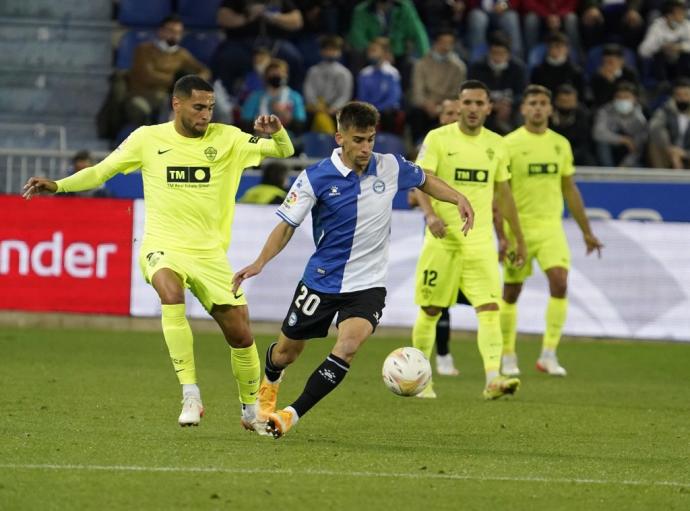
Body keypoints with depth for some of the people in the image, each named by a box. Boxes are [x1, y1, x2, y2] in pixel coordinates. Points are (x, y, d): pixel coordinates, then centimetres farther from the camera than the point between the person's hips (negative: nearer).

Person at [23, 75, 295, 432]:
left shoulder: (226, 139, 2)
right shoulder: (148, 139, 1)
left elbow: (284, 151, 2)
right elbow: (100, 172, 10)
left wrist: (276, 132, -20)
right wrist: (58, 185, -3)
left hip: (210, 253, 2)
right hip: (162, 246, -2)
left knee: (241, 335, 2)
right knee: (171, 293, -35)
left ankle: (251, 411, 27)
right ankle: (190, 396, -33)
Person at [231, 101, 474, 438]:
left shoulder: (391, 168, -5)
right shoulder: (316, 178, -13)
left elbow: (425, 181, 16)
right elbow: (287, 225, -9)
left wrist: (459, 199, 1)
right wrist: (260, 263, -24)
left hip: (368, 284, 0)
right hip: (322, 281, 0)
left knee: (347, 347, -25)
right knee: (286, 353, 14)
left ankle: (291, 416, -18)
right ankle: (268, 386, 51)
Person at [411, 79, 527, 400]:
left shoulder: (495, 144, 9)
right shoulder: (438, 139, -3)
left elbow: (503, 193, 19)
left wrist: (518, 237, 21)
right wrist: (430, 214, -30)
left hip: (480, 241, 2)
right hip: (443, 238, -2)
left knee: (489, 308, -13)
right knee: (431, 310, 5)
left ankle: (493, 379, -24)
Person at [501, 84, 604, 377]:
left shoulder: (560, 144, 8)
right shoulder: (509, 144, -5)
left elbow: (569, 190, 17)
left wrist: (586, 231, 18)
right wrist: (503, 236, -14)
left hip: (551, 227, 3)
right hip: (518, 227, -3)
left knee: (559, 282, -16)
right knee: (511, 292, 4)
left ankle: (549, 353, -11)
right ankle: (508, 356, 20)